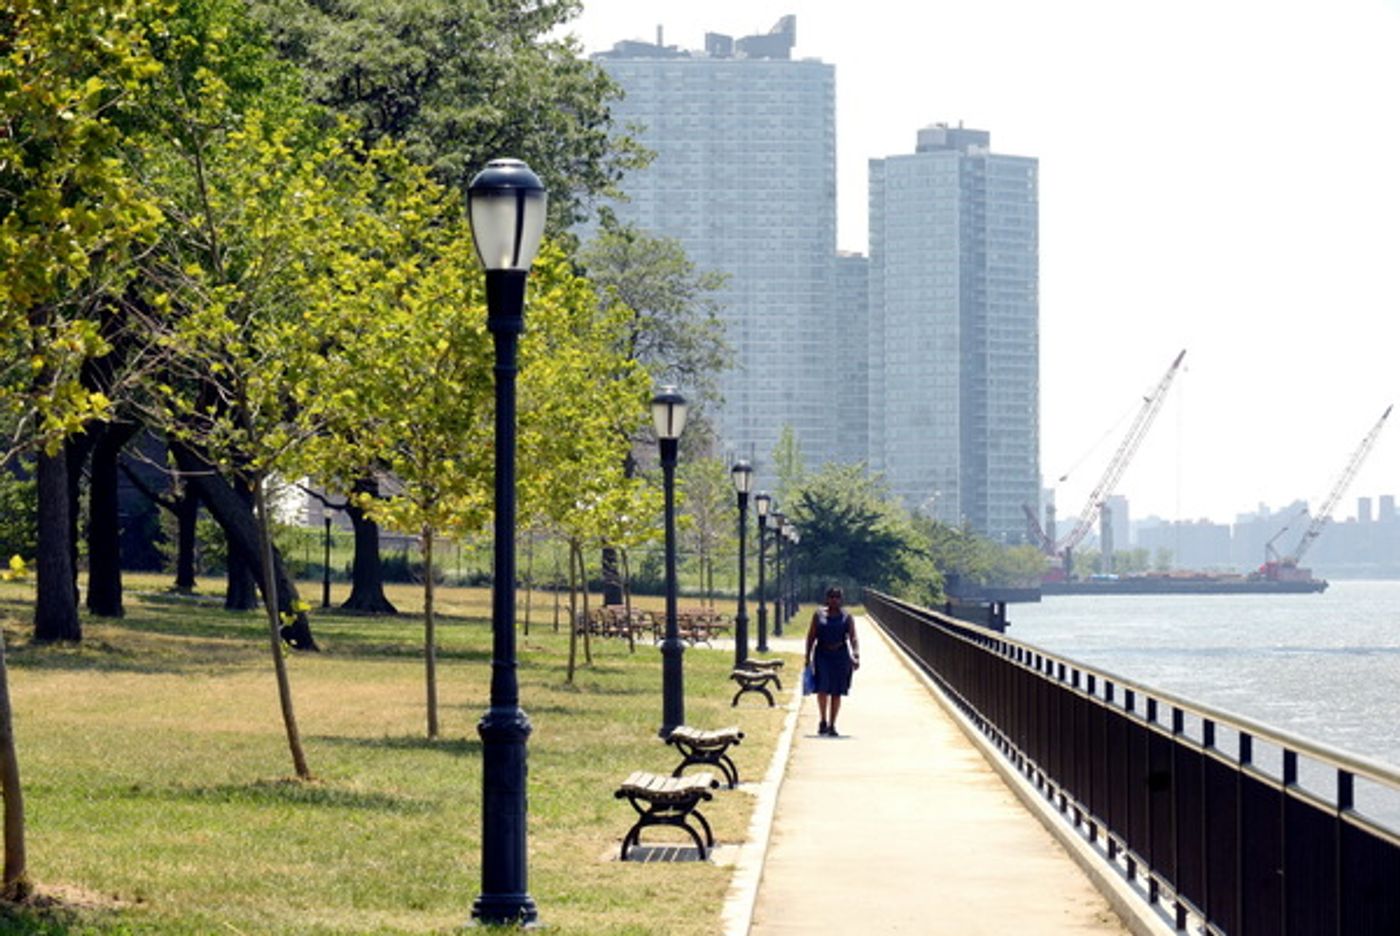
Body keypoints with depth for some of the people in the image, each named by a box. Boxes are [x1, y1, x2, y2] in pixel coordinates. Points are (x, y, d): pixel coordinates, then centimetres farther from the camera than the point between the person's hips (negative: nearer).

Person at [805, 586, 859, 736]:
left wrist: (856, 656, -18)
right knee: (822, 689, -14)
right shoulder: (819, 615, 6)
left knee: (836, 692, 3)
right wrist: (808, 656, 2)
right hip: (822, 655, 0)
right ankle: (823, 721, 5)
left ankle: (832, 725, 13)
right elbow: (811, 636, 8)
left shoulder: (847, 617, 4)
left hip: (840, 656, 1)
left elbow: (853, 638, -4)